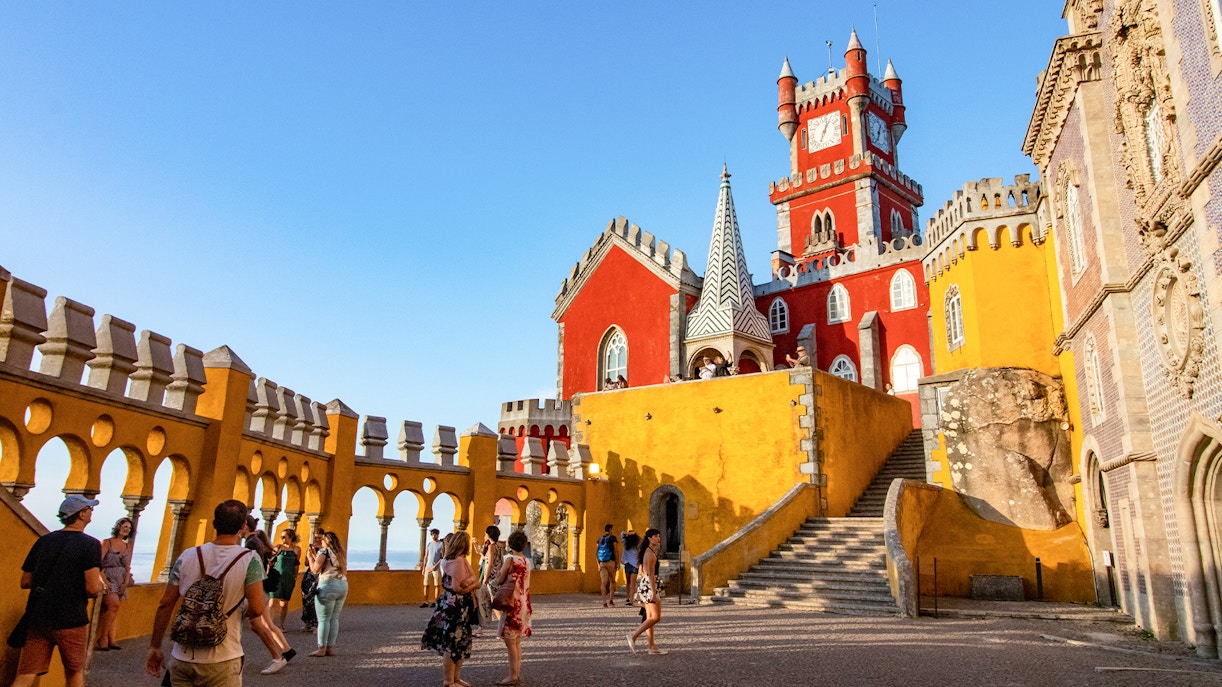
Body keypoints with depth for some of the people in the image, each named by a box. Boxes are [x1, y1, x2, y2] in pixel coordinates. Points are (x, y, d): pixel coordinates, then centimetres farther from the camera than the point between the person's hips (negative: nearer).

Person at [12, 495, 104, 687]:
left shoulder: (44, 541, 8)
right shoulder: (90, 544, -10)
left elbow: (25, 582, 14)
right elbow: (93, 588, -17)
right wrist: (101, 584, 4)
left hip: (36, 618, 4)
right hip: (70, 619, -4)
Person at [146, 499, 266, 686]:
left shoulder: (188, 555, 0)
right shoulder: (249, 560, -12)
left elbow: (165, 604, 3)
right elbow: (256, 609, -17)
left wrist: (154, 647, 13)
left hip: (182, 657, 3)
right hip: (220, 661, -3)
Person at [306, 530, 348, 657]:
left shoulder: (324, 552, -5)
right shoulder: (341, 553, 16)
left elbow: (315, 570, -8)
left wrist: (310, 558, 8)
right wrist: (316, 557, 27)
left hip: (328, 585, -7)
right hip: (343, 585, 7)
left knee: (324, 619, -2)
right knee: (334, 618, 10)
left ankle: (322, 648, -1)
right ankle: (330, 647, 10)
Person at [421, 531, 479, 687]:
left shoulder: (461, 560, 14)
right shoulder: (458, 561, -18)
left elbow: (474, 579, 10)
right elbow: (457, 588, -22)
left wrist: (473, 581, -11)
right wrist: (474, 585, -9)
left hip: (460, 606, 10)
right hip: (455, 605, -10)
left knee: (461, 643, 16)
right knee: (452, 645, -1)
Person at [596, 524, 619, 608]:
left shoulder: (600, 539, 11)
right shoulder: (612, 538, -2)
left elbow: (596, 552, 10)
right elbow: (616, 551, -7)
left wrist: (598, 564, 13)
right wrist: (618, 563, -3)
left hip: (602, 563, 3)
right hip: (611, 561, -3)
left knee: (603, 582, 2)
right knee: (612, 581, 11)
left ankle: (604, 602, -2)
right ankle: (611, 600, 6)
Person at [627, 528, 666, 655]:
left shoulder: (647, 552, 15)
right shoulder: (650, 553, -15)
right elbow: (651, 574, -20)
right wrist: (654, 592, -22)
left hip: (644, 584, 10)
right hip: (649, 585, -10)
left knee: (650, 618, 11)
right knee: (656, 617, -7)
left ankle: (652, 647, 14)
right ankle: (634, 635, -7)